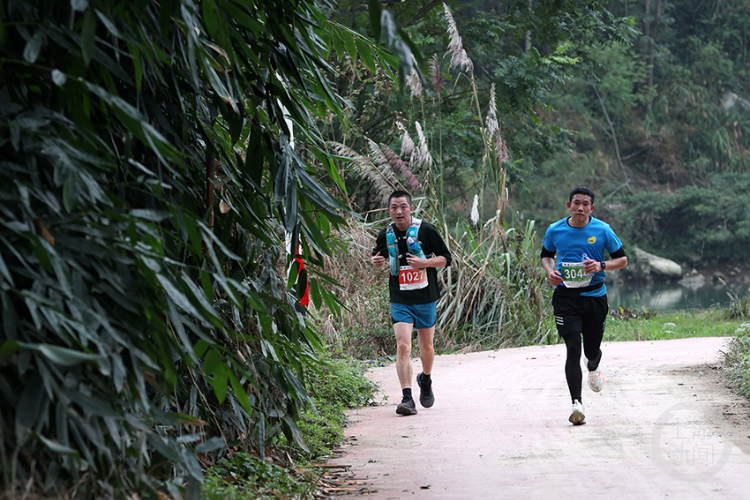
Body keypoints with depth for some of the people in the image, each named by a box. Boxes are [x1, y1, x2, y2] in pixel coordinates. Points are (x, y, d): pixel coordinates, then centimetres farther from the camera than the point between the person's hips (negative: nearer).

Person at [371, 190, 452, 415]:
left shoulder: (426, 230, -7)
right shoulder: (386, 235, 0)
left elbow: (446, 258, -2)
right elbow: (378, 255, 20)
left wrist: (424, 262, -19)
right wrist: (376, 261, -5)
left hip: (426, 299, 0)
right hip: (400, 301, 0)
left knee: (426, 347, 13)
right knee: (403, 346, -15)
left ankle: (426, 380, 43)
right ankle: (407, 399, -16)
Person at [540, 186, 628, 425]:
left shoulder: (602, 230, -2)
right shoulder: (555, 231, 2)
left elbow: (622, 259, 5)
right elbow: (546, 255, 20)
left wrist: (601, 266, -14)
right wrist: (550, 271, -2)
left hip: (595, 296, 1)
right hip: (565, 296, 0)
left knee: (592, 349, 11)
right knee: (573, 348, -14)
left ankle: (593, 369, 51)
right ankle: (577, 404, -18)